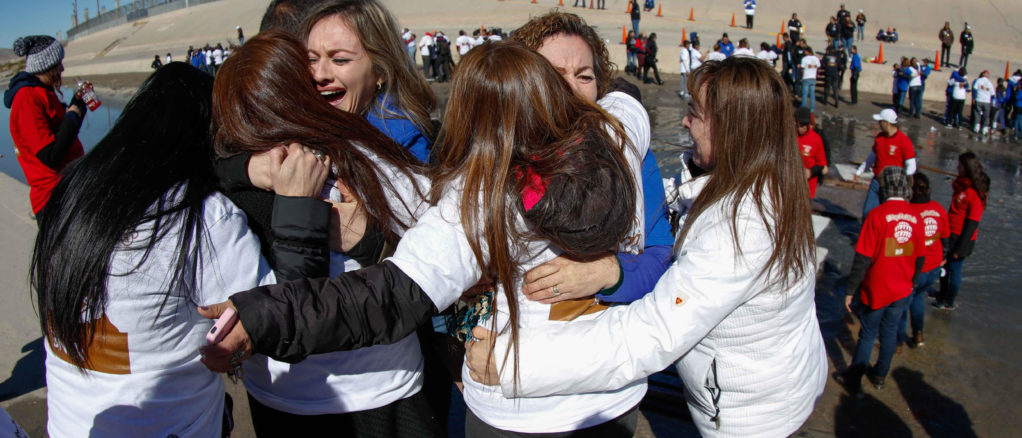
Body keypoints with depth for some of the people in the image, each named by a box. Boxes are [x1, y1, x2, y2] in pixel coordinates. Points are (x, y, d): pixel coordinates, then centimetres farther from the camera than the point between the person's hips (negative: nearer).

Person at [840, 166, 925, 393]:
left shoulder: (877, 215, -19)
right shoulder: (916, 217, -3)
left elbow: (863, 258, -18)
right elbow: (920, 258, 7)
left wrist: (850, 291, -11)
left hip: (876, 290, -4)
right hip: (902, 291, 4)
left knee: (867, 334, 9)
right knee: (890, 332, 19)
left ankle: (854, 379, 21)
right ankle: (880, 376, 34)